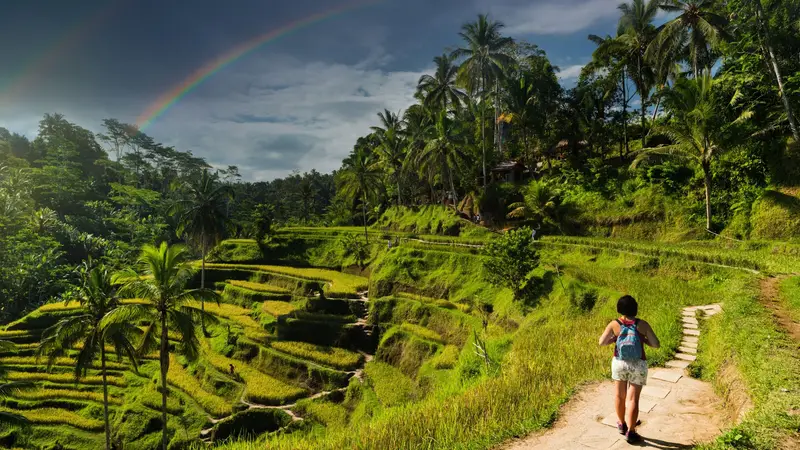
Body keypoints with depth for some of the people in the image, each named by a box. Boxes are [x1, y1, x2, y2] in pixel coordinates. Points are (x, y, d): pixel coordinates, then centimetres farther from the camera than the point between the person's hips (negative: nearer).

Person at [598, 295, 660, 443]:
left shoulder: (614, 324, -10)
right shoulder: (642, 324, -13)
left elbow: (601, 342, -4)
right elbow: (656, 344, -8)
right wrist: (643, 339, 7)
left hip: (619, 363, 2)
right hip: (638, 365, -2)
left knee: (620, 395, 19)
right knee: (633, 399, 4)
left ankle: (621, 424, 34)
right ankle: (630, 432, 9)